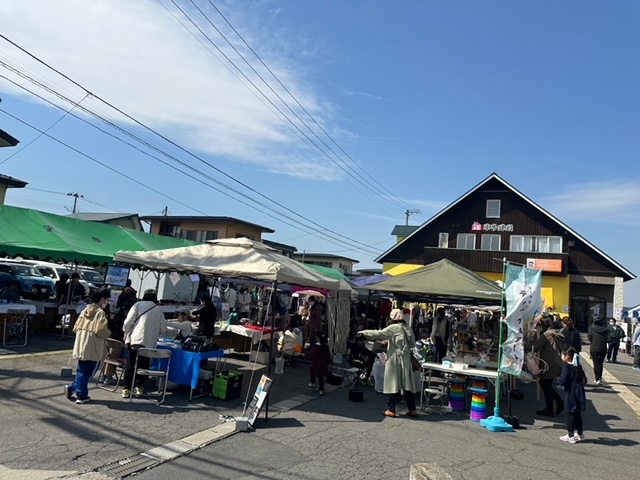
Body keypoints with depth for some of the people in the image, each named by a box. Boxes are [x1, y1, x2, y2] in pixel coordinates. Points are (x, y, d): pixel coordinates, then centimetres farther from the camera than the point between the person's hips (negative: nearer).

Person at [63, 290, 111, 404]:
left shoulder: (85, 310, 11)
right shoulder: (100, 312, -12)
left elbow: (76, 328, 13)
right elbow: (101, 330, -20)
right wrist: (108, 334, -1)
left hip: (81, 345, 7)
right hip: (93, 348, -7)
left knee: (82, 371, 14)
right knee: (89, 372, 6)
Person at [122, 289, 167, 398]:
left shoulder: (138, 305, 4)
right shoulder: (159, 310, 11)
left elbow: (128, 322, -4)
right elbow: (163, 329, 10)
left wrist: (126, 334, 10)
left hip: (135, 340, -2)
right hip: (149, 343, 2)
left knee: (130, 365, 5)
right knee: (143, 365, 13)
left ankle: (126, 389, 5)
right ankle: (139, 387, 17)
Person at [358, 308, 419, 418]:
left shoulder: (394, 328, -11)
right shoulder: (407, 328, 8)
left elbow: (378, 334, -12)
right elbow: (413, 343, 13)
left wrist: (364, 333, -3)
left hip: (395, 360, -6)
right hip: (406, 360, 6)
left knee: (392, 384, 2)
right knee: (407, 384, 10)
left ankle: (391, 410, 7)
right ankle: (412, 409, 14)